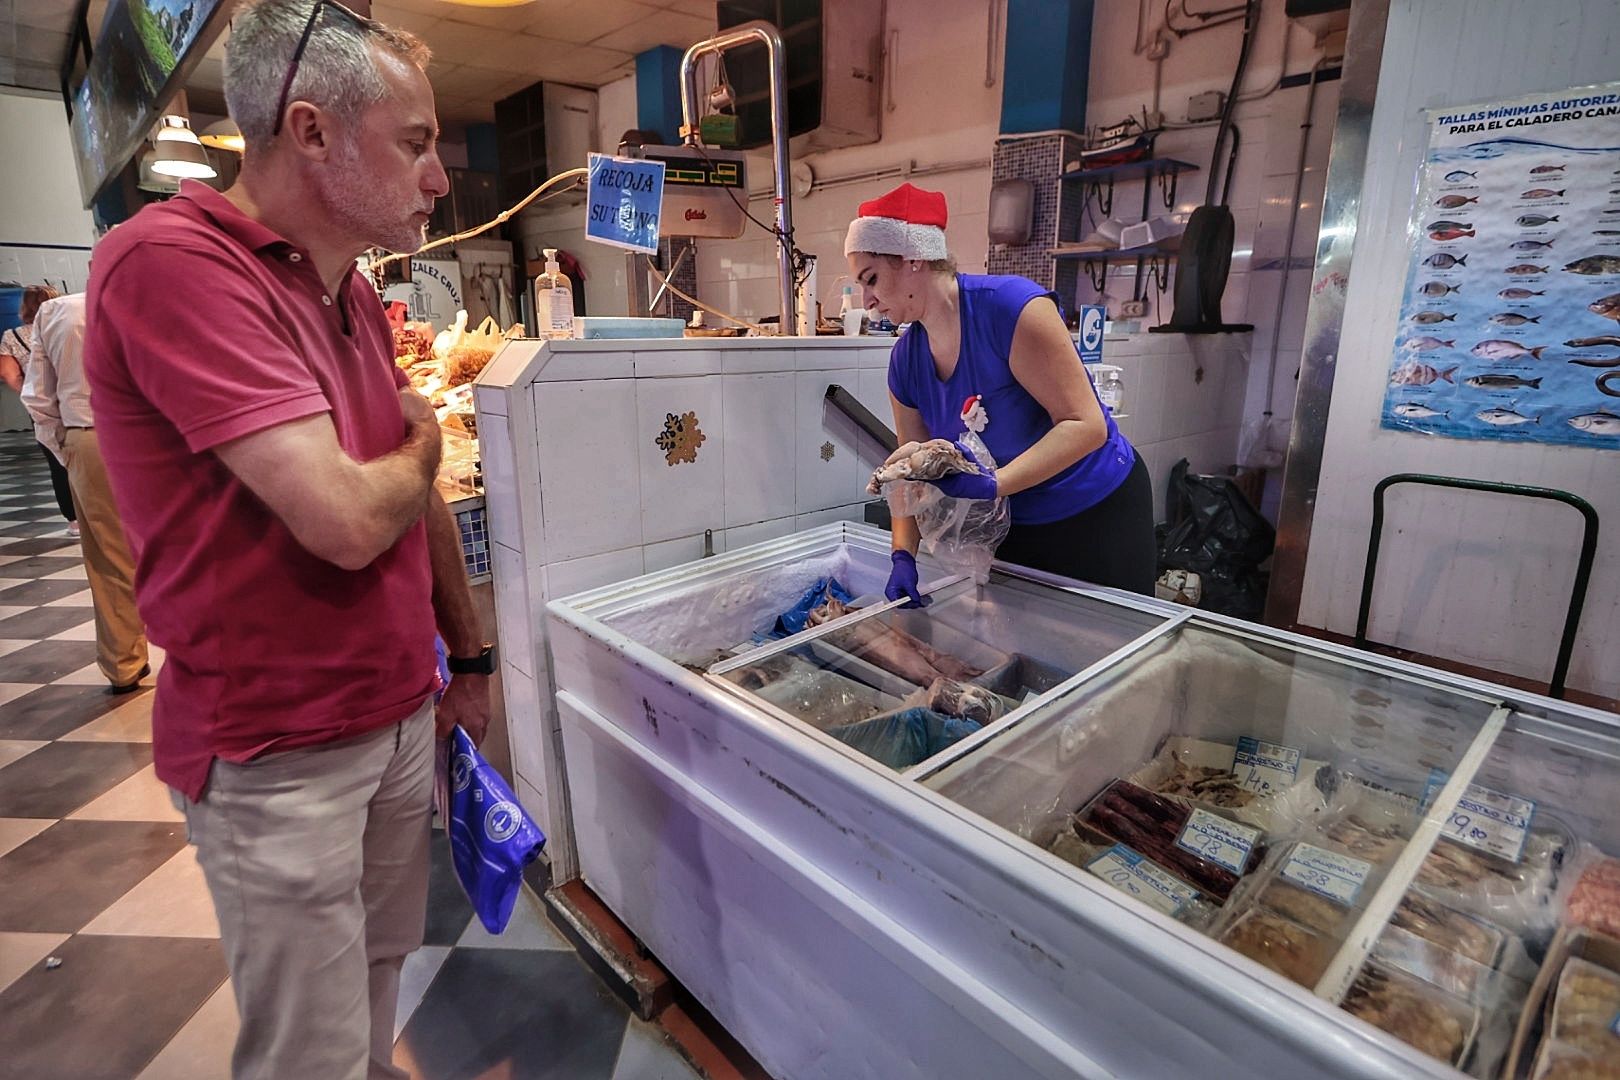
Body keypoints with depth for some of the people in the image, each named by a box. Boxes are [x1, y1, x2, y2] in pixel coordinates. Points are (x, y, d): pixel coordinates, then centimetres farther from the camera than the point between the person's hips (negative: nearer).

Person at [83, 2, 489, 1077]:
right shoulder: (172, 262, -19)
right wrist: (422, 445, -5)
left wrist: (470, 657, 16)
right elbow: (347, 519, -28)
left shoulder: (357, 297, 9)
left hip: (400, 715, 7)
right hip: (280, 750, -7)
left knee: (380, 971, 22)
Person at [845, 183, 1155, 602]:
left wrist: (993, 483, -37)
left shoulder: (1011, 306, -25)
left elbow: (1086, 424, -27)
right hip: (1010, 525, 6)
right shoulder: (905, 361, -5)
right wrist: (903, 555, -16)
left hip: (1100, 513, -5)